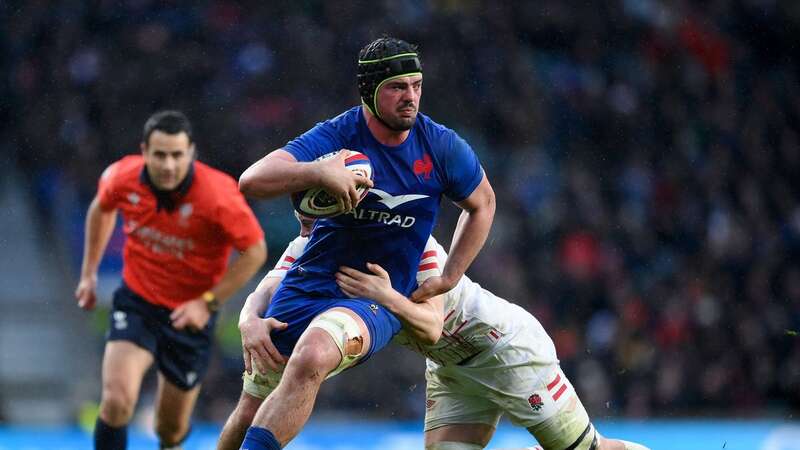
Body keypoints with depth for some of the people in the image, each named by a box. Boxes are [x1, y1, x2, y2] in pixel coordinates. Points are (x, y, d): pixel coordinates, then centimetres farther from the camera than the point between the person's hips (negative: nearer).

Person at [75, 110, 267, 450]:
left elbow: (255, 251, -15)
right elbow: (102, 208, 10)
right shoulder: (123, 178, -15)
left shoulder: (218, 195, -26)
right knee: (117, 400, -24)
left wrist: (208, 302, -20)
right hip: (136, 303, 1)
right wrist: (89, 273, 13)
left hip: (190, 315, -1)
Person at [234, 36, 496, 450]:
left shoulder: (443, 148, -4)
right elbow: (251, 182, -23)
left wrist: (449, 277, 10)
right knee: (255, 403, 14)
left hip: (377, 300, -2)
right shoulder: (336, 136, -11)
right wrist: (318, 172, -39)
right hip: (308, 285, 2)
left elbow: (482, 203, 18)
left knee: (311, 358, -34)